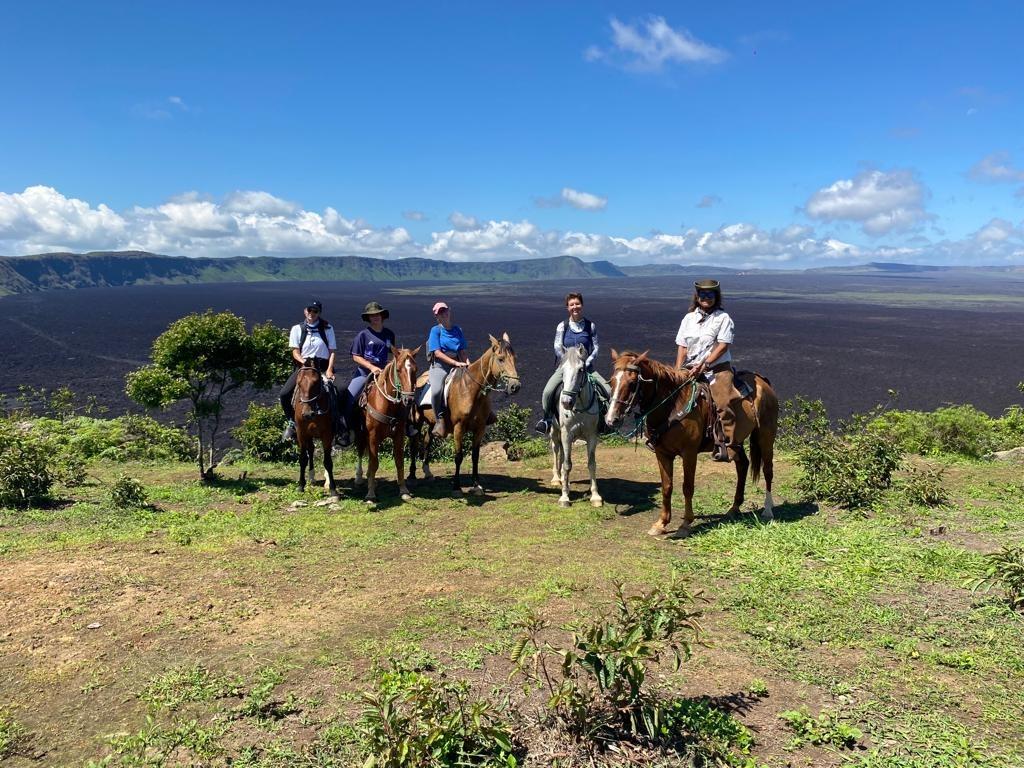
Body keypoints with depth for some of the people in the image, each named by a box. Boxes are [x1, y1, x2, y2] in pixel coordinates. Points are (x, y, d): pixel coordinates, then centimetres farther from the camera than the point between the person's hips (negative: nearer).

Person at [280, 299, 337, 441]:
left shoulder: (328, 328, 6)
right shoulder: (297, 328, 6)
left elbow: (332, 351, 4)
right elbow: (295, 352, 2)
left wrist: (329, 369, -10)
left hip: (323, 367, -1)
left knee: (335, 394, -24)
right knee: (285, 393, -17)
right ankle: (292, 422, 6)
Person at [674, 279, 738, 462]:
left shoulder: (723, 317, 1)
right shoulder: (689, 318, 14)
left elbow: (723, 345, -8)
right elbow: (682, 347, 11)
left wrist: (703, 365, -17)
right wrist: (678, 371, -2)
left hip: (717, 368, -5)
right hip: (690, 370, 5)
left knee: (725, 402, -26)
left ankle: (725, 446, -25)